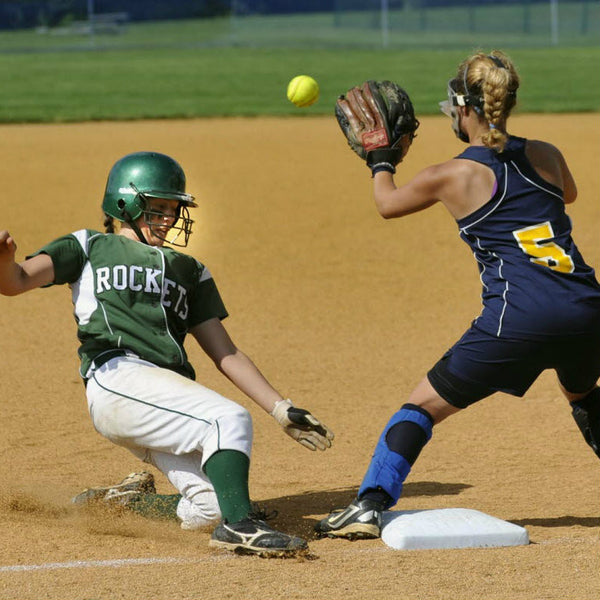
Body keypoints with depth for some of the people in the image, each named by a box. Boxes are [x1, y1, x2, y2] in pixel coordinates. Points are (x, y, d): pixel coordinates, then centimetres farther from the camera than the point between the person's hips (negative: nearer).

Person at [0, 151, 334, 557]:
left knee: (213, 506, -11)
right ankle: (239, 525, -28)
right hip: (116, 378, -6)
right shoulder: (89, 248, 18)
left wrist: (282, 410, 15)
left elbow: (226, 354, 26)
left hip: (171, 396, 6)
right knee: (230, 419, -27)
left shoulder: (188, 271, 31)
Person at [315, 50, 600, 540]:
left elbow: (387, 203, 21)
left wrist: (382, 161, 39)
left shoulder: (451, 177, 1)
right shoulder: (545, 156, 11)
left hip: (519, 318, -5)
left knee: (424, 404, 6)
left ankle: (370, 505, -3)